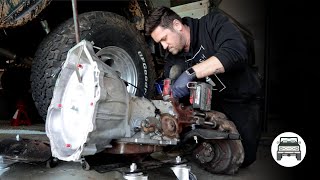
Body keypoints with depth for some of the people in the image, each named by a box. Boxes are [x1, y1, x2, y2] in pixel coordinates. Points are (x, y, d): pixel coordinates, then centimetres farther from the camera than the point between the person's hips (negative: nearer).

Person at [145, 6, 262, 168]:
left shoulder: (213, 23, -16)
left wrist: (191, 72, -40)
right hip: (210, 104, 4)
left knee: (244, 157, -11)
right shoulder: (172, 60, -2)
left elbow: (236, 51, -35)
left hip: (241, 101, -4)